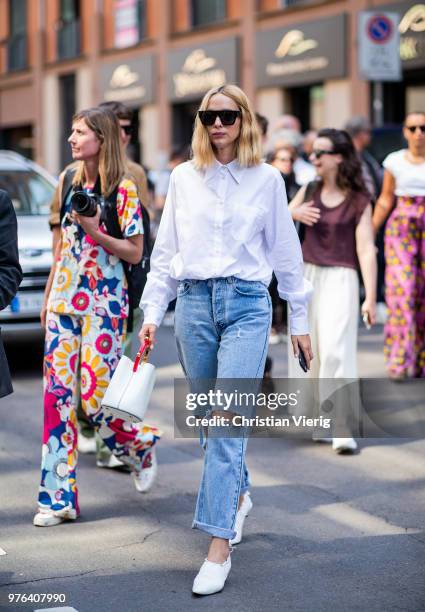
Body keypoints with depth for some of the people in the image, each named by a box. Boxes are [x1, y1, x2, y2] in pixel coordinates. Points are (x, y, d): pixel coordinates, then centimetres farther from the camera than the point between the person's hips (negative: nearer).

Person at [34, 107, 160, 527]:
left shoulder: (123, 189, -6)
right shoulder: (69, 182, 13)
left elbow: (135, 253, -6)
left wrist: (95, 232, -19)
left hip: (103, 303, -6)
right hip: (63, 300, 6)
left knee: (94, 397, -9)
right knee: (57, 394, -1)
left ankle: (140, 444, 24)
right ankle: (58, 496, 3)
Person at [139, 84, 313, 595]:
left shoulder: (267, 179, 4)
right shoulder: (183, 178, 9)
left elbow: (285, 252, 8)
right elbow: (165, 251, 12)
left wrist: (299, 321, 9)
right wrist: (152, 313, 7)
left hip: (247, 305, -3)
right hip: (194, 303, 3)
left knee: (227, 420, -12)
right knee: (210, 418, 11)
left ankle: (219, 548, -13)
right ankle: (238, 495, 38)